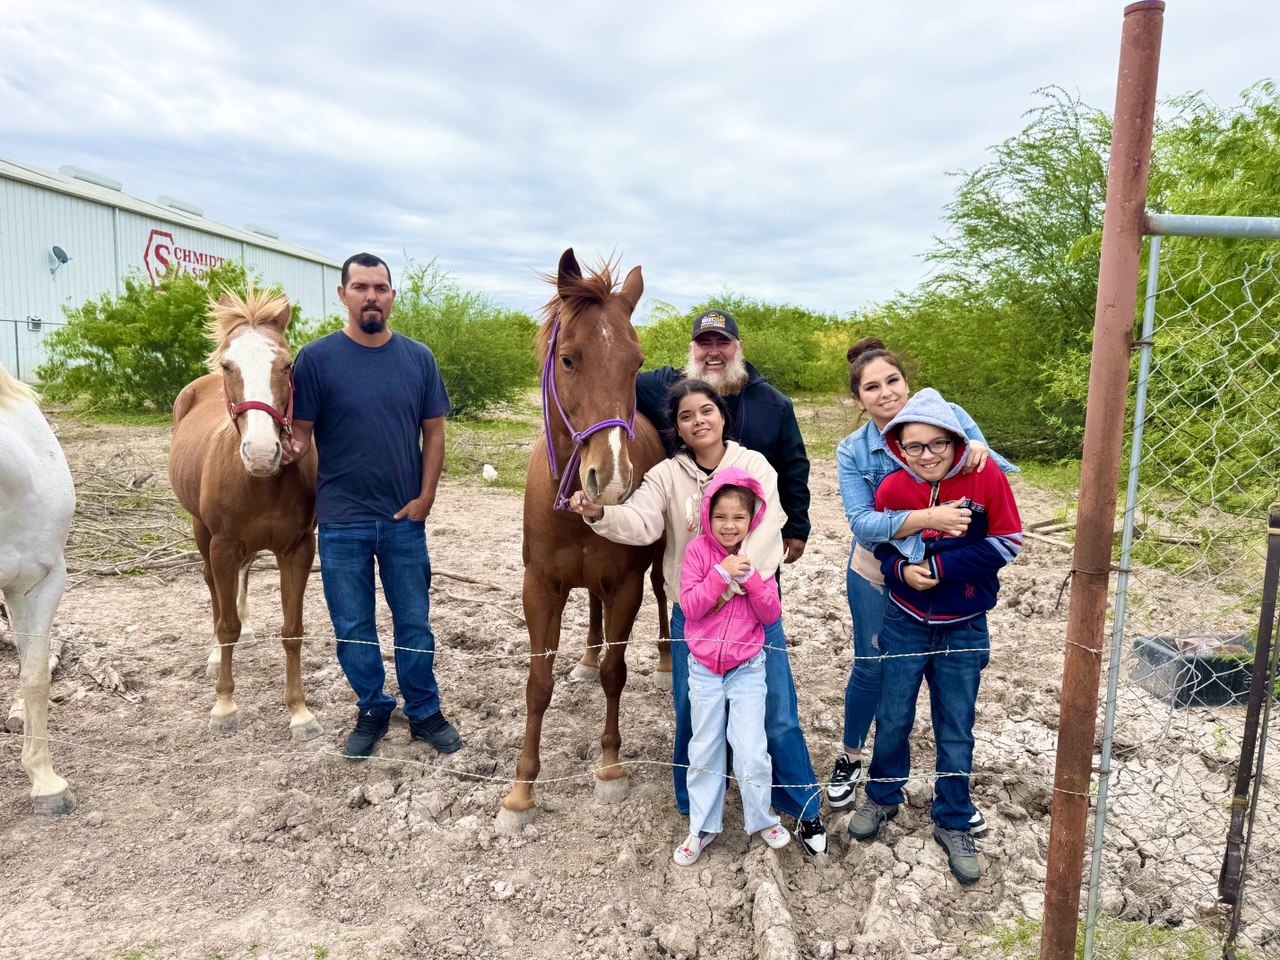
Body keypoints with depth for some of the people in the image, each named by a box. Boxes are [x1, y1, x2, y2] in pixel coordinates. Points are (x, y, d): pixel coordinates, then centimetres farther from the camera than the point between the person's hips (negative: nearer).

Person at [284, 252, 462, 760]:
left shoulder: (418, 357, 2)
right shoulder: (317, 358, -5)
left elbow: (433, 432, 4)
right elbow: (301, 431, -3)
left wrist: (424, 497, -4)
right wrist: (295, 448, -27)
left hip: (405, 517, 1)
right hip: (342, 521, -1)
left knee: (414, 622, 12)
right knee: (353, 627, 12)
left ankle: (425, 712, 29)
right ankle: (372, 709, 32)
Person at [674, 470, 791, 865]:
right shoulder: (698, 549, -8)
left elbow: (772, 614, -7)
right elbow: (690, 607, -14)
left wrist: (751, 577, -20)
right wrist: (721, 574, -24)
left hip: (747, 666, 0)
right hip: (704, 666, 0)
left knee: (751, 750, 1)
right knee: (704, 749, 12)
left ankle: (761, 818, 26)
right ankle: (702, 826, 28)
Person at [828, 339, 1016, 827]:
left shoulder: (950, 416, -12)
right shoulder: (852, 452, -13)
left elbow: (997, 477, -4)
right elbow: (862, 523, -23)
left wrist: (981, 451, -27)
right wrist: (928, 518, -37)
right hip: (878, 576, -1)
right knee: (871, 668, 13)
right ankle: (851, 758, 39)